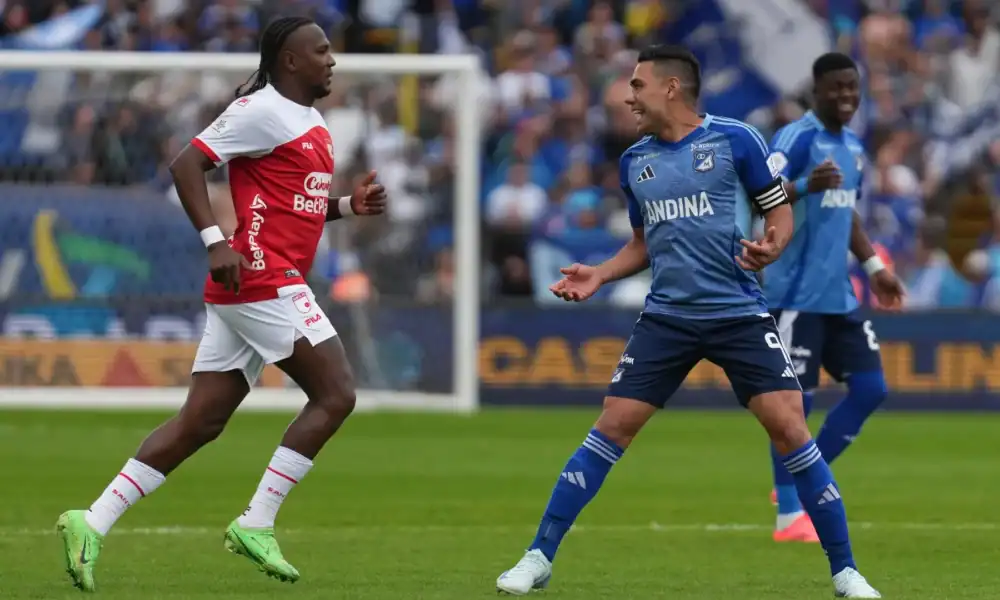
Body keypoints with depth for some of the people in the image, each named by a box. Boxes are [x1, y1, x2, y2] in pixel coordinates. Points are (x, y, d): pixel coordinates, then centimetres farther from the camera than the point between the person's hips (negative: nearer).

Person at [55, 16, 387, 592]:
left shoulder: (313, 124, 19)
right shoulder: (261, 110, -10)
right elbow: (187, 163, -14)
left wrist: (348, 204, 12)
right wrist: (216, 241, -22)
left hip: (270, 284, 9)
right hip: (262, 279, -9)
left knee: (201, 421, 6)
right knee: (335, 394, -9)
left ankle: (93, 523, 4)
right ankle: (256, 525, -7)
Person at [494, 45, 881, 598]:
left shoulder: (734, 139, -5)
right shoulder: (635, 161, 9)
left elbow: (779, 214, -1)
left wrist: (769, 248, -21)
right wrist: (600, 275, 7)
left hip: (740, 313, -3)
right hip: (667, 317, 3)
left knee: (789, 430, -12)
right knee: (611, 430, -2)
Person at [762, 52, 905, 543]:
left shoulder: (854, 147, 15)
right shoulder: (796, 138, -12)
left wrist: (873, 267, 23)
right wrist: (805, 186, -43)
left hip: (839, 296, 8)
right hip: (795, 295, -8)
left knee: (870, 388, 6)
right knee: (794, 399, -6)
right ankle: (790, 515, -2)